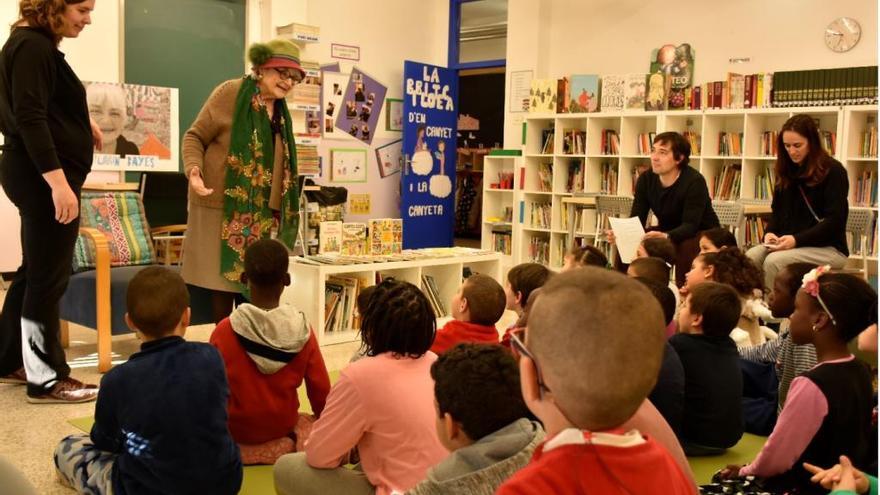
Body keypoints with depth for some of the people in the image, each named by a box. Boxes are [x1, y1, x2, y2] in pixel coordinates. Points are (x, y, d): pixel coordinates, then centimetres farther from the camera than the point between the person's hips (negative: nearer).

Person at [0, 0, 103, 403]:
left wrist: (81, 123, 17)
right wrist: (58, 181, -29)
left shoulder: (36, 43, 15)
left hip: (39, 174, 10)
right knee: (49, 277, -4)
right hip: (44, 176, -10)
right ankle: (46, 379, 4)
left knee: (34, 271, 17)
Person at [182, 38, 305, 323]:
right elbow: (195, 136, -6)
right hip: (223, 207, -6)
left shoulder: (281, 110, 13)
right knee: (223, 286, -1)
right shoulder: (230, 93, -8)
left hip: (262, 214, 6)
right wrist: (193, 170, -23)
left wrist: (283, 210, 20)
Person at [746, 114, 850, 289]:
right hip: (788, 244, 6)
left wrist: (797, 239, -23)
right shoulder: (787, 170, 13)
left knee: (773, 261, -32)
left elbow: (835, 220, -14)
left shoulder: (833, 171, -7)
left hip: (828, 248, -6)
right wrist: (770, 232, -5)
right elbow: (778, 211, 17)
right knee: (751, 257, -25)